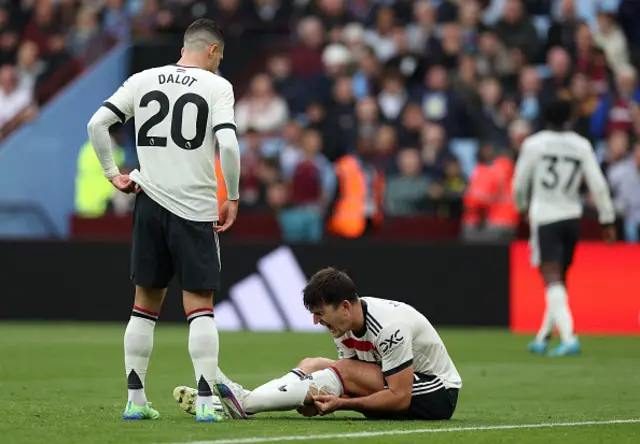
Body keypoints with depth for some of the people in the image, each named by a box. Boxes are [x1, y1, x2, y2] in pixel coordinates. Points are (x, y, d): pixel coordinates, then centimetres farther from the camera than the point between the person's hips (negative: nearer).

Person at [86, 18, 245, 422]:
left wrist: (112, 173, 11)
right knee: (200, 305, 0)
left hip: (151, 203, 4)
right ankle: (206, 401, -8)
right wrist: (232, 197, -4)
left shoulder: (143, 81, 8)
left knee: (146, 304, 12)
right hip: (196, 208, -4)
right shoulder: (217, 86, -4)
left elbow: (98, 123, 3)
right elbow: (228, 143, -15)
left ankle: (136, 400, 11)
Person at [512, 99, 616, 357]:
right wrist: (607, 220, 6)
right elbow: (598, 186, -2)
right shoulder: (581, 146, 1)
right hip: (571, 218, 4)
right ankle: (543, 338, 26)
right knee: (558, 281, 17)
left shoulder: (533, 144, -6)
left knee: (552, 279, -10)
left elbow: (519, 183, 2)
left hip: (544, 218, -4)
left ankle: (569, 338, -25)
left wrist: (522, 206, 23)